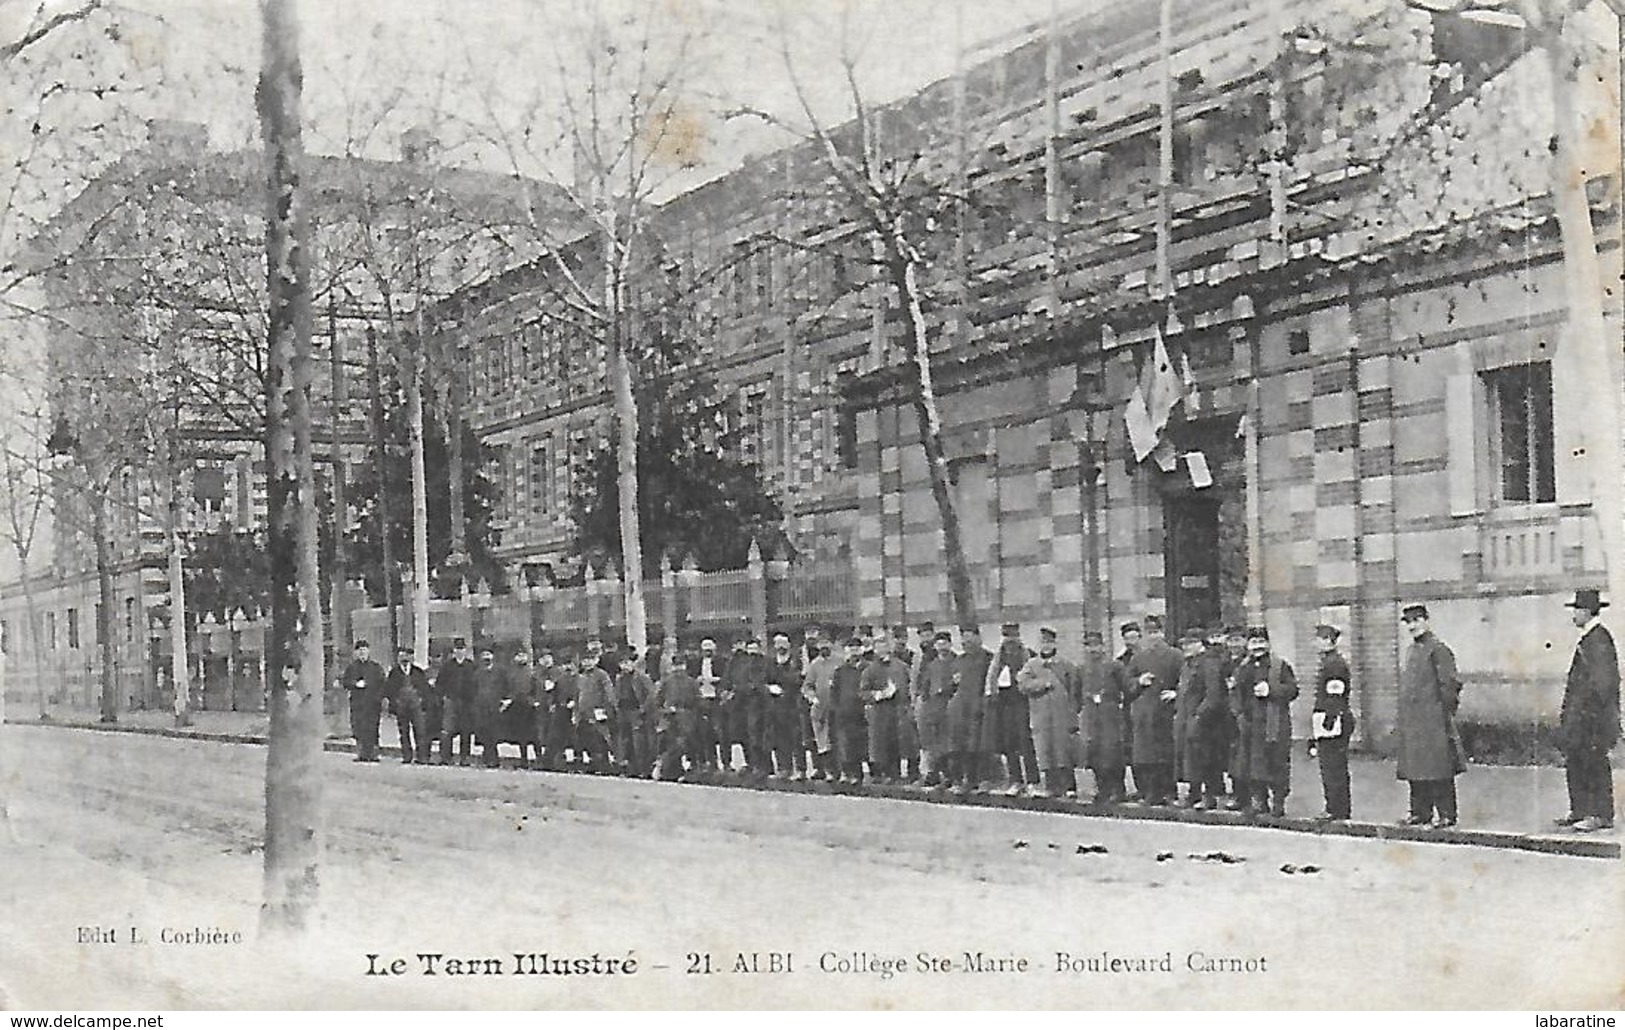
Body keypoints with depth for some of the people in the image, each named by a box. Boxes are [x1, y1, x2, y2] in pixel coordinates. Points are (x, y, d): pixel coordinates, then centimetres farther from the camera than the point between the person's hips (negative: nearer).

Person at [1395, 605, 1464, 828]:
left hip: (1433, 720, -8)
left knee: (1439, 770, -5)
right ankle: (1420, 812, 18)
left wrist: (1447, 715, -14)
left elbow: (1450, 685, -11)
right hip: (1412, 723, 8)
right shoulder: (1410, 651, 17)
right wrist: (1400, 721, 19)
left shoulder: (1438, 649, -8)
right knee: (1415, 769, 10)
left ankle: (1446, 815, -1)